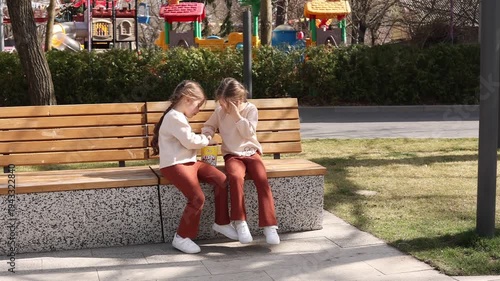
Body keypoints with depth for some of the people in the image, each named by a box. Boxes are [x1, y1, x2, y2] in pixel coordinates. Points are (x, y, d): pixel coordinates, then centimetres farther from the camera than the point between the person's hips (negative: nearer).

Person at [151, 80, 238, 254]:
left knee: (221, 180, -1)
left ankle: (221, 222, 11)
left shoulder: (178, 117, 21)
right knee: (197, 198, -22)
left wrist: (202, 141, 9)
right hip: (174, 165, -11)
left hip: (188, 161, 11)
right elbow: (190, 141, -16)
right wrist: (206, 140, 1)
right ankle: (182, 237, -7)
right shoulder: (174, 117, -14)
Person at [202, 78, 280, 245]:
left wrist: (236, 115, -19)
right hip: (232, 155, 0)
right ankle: (240, 222, -28)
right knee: (236, 177, -35)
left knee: (262, 179, -29)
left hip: (251, 152, 0)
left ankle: (269, 225, -27)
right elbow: (209, 126, 17)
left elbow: (248, 133, -13)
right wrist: (207, 134, -6)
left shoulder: (251, 109, -3)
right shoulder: (219, 111, 3)